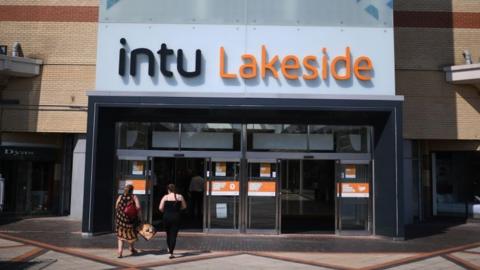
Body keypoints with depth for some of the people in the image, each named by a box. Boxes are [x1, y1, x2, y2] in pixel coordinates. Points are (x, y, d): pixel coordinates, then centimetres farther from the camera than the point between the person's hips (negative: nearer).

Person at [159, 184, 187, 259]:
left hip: (167, 217, 0)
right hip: (176, 217, 0)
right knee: (173, 235, 1)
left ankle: (169, 249, 36)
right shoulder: (180, 197, 1)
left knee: (168, 234, 20)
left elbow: (160, 208, -6)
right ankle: (171, 253, -7)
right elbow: (184, 206, 10)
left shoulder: (165, 197, -3)